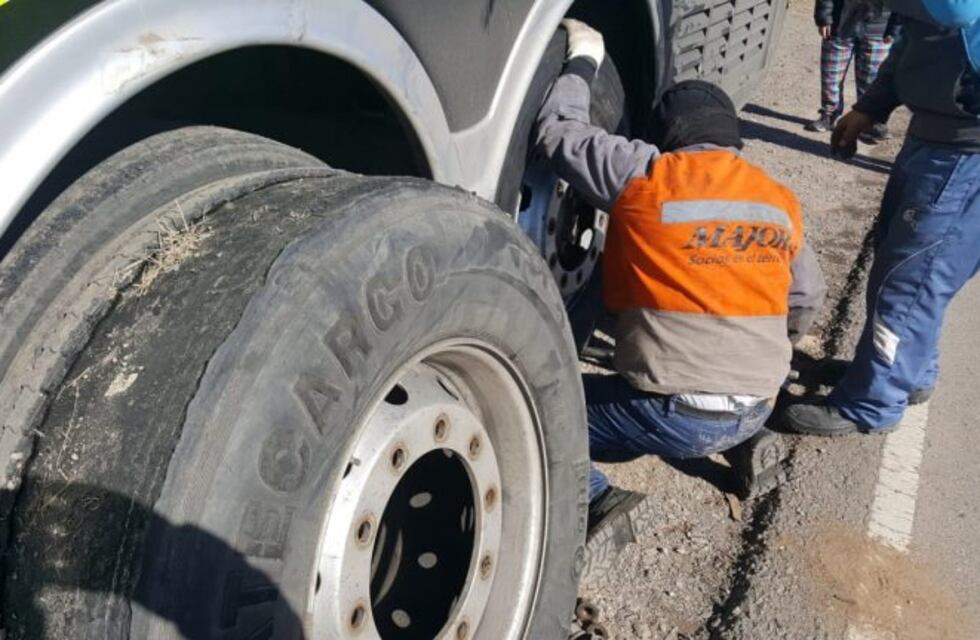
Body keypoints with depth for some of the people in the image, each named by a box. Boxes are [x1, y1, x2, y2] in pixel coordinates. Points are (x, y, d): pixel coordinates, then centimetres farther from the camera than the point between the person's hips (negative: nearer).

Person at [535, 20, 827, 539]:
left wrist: (582, 59, 14)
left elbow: (556, 132, -1)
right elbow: (806, 300, 19)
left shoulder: (647, 176, -10)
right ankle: (747, 442, 16)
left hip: (673, 417, -6)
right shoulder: (780, 202, 7)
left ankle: (597, 501, -12)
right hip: (756, 408, 6)